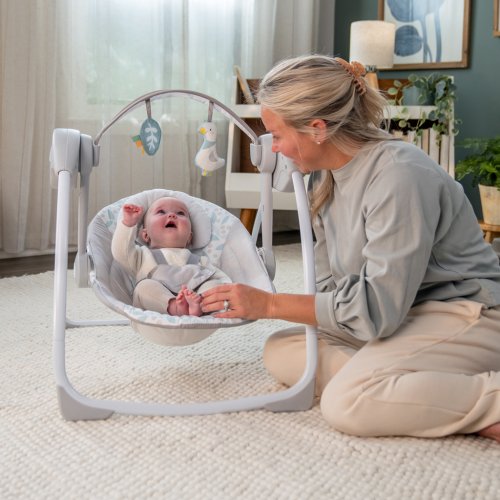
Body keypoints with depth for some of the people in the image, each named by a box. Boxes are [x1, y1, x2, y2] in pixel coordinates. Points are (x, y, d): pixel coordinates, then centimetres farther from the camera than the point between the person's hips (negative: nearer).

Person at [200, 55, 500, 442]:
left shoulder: (399, 176, -24)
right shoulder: (324, 178, 3)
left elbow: (377, 307, -24)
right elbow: (334, 286, 8)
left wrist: (268, 304, -21)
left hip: (465, 317, -9)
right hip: (400, 317, 10)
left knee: (347, 402, -29)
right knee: (280, 351, -5)